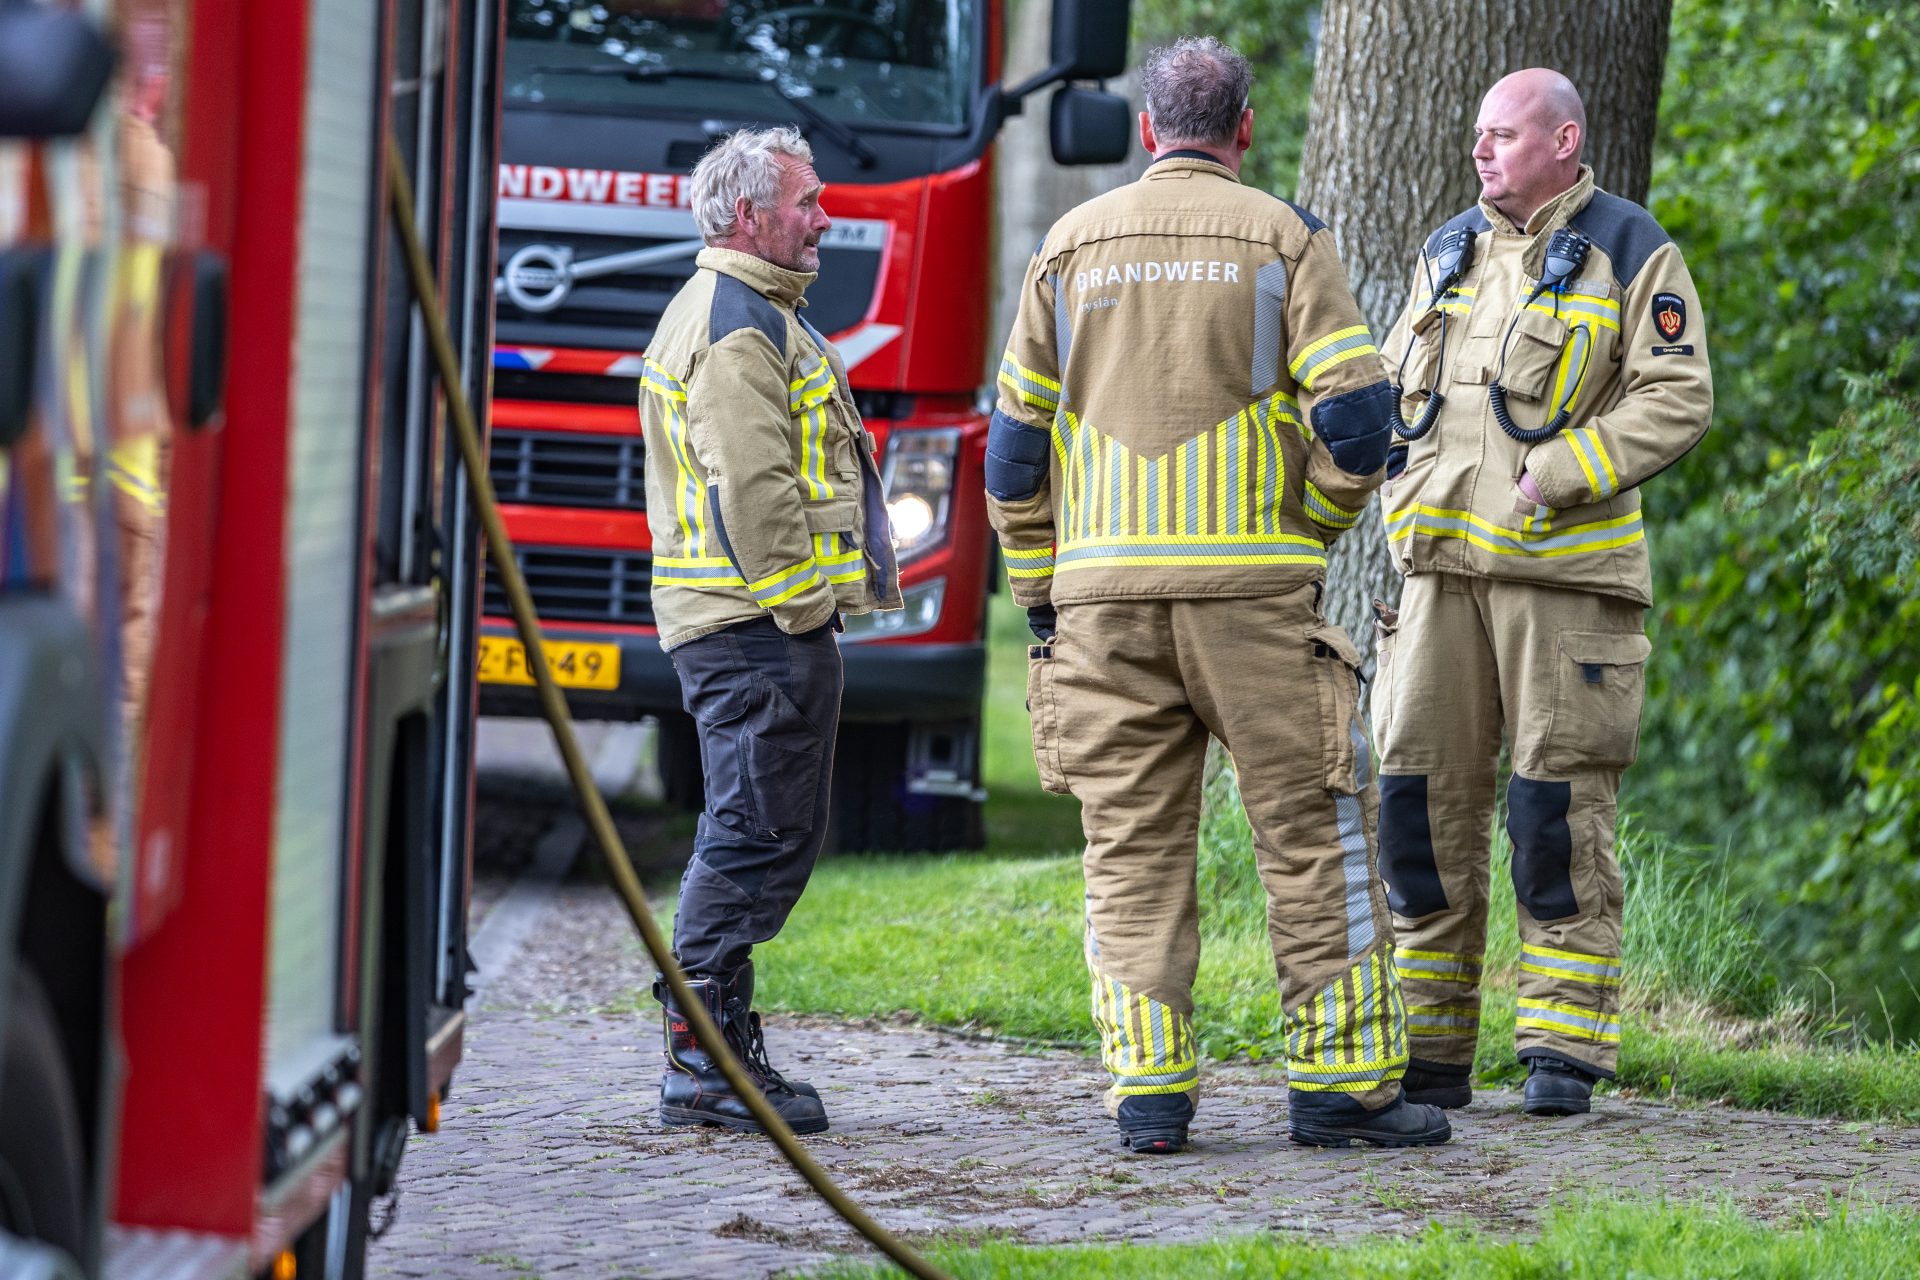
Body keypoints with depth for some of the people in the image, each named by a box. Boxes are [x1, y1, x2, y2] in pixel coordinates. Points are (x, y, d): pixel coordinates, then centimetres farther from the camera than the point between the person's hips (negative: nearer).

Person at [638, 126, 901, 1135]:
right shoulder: (738, 324, -13)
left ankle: (715, 1050, 16)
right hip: (763, 625, -11)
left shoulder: (737, 313, 23)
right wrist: (802, 602, -17)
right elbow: (751, 485, -22)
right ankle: (703, 1061, -9)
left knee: (768, 835, 13)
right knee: (758, 833, -10)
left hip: (748, 623, 11)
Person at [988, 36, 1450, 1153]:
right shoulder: (1285, 240, 1)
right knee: (1315, 832, 4)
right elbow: (1357, 418, -7)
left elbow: (1016, 444, 11)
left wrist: (1040, 591, 17)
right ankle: (1341, 1081, 3)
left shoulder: (1073, 248, 11)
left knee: (1134, 849, 5)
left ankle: (1149, 1091, -1)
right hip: (1253, 587, -3)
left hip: (1104, 594, 3)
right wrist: (1316, 529, 10)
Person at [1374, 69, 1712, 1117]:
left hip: (1566, 569, -5)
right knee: (1421, 795, 1)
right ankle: (1429, 1057, 8)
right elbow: (1389, 391, 24)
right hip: (1442, 565, 5)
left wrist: (1550, 479, -16)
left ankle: (1565, 1054, 2)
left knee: (1560, 810, -5)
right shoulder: (1449, 255, 17)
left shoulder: (1629, 254, 0)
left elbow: (1677, 399, -8)